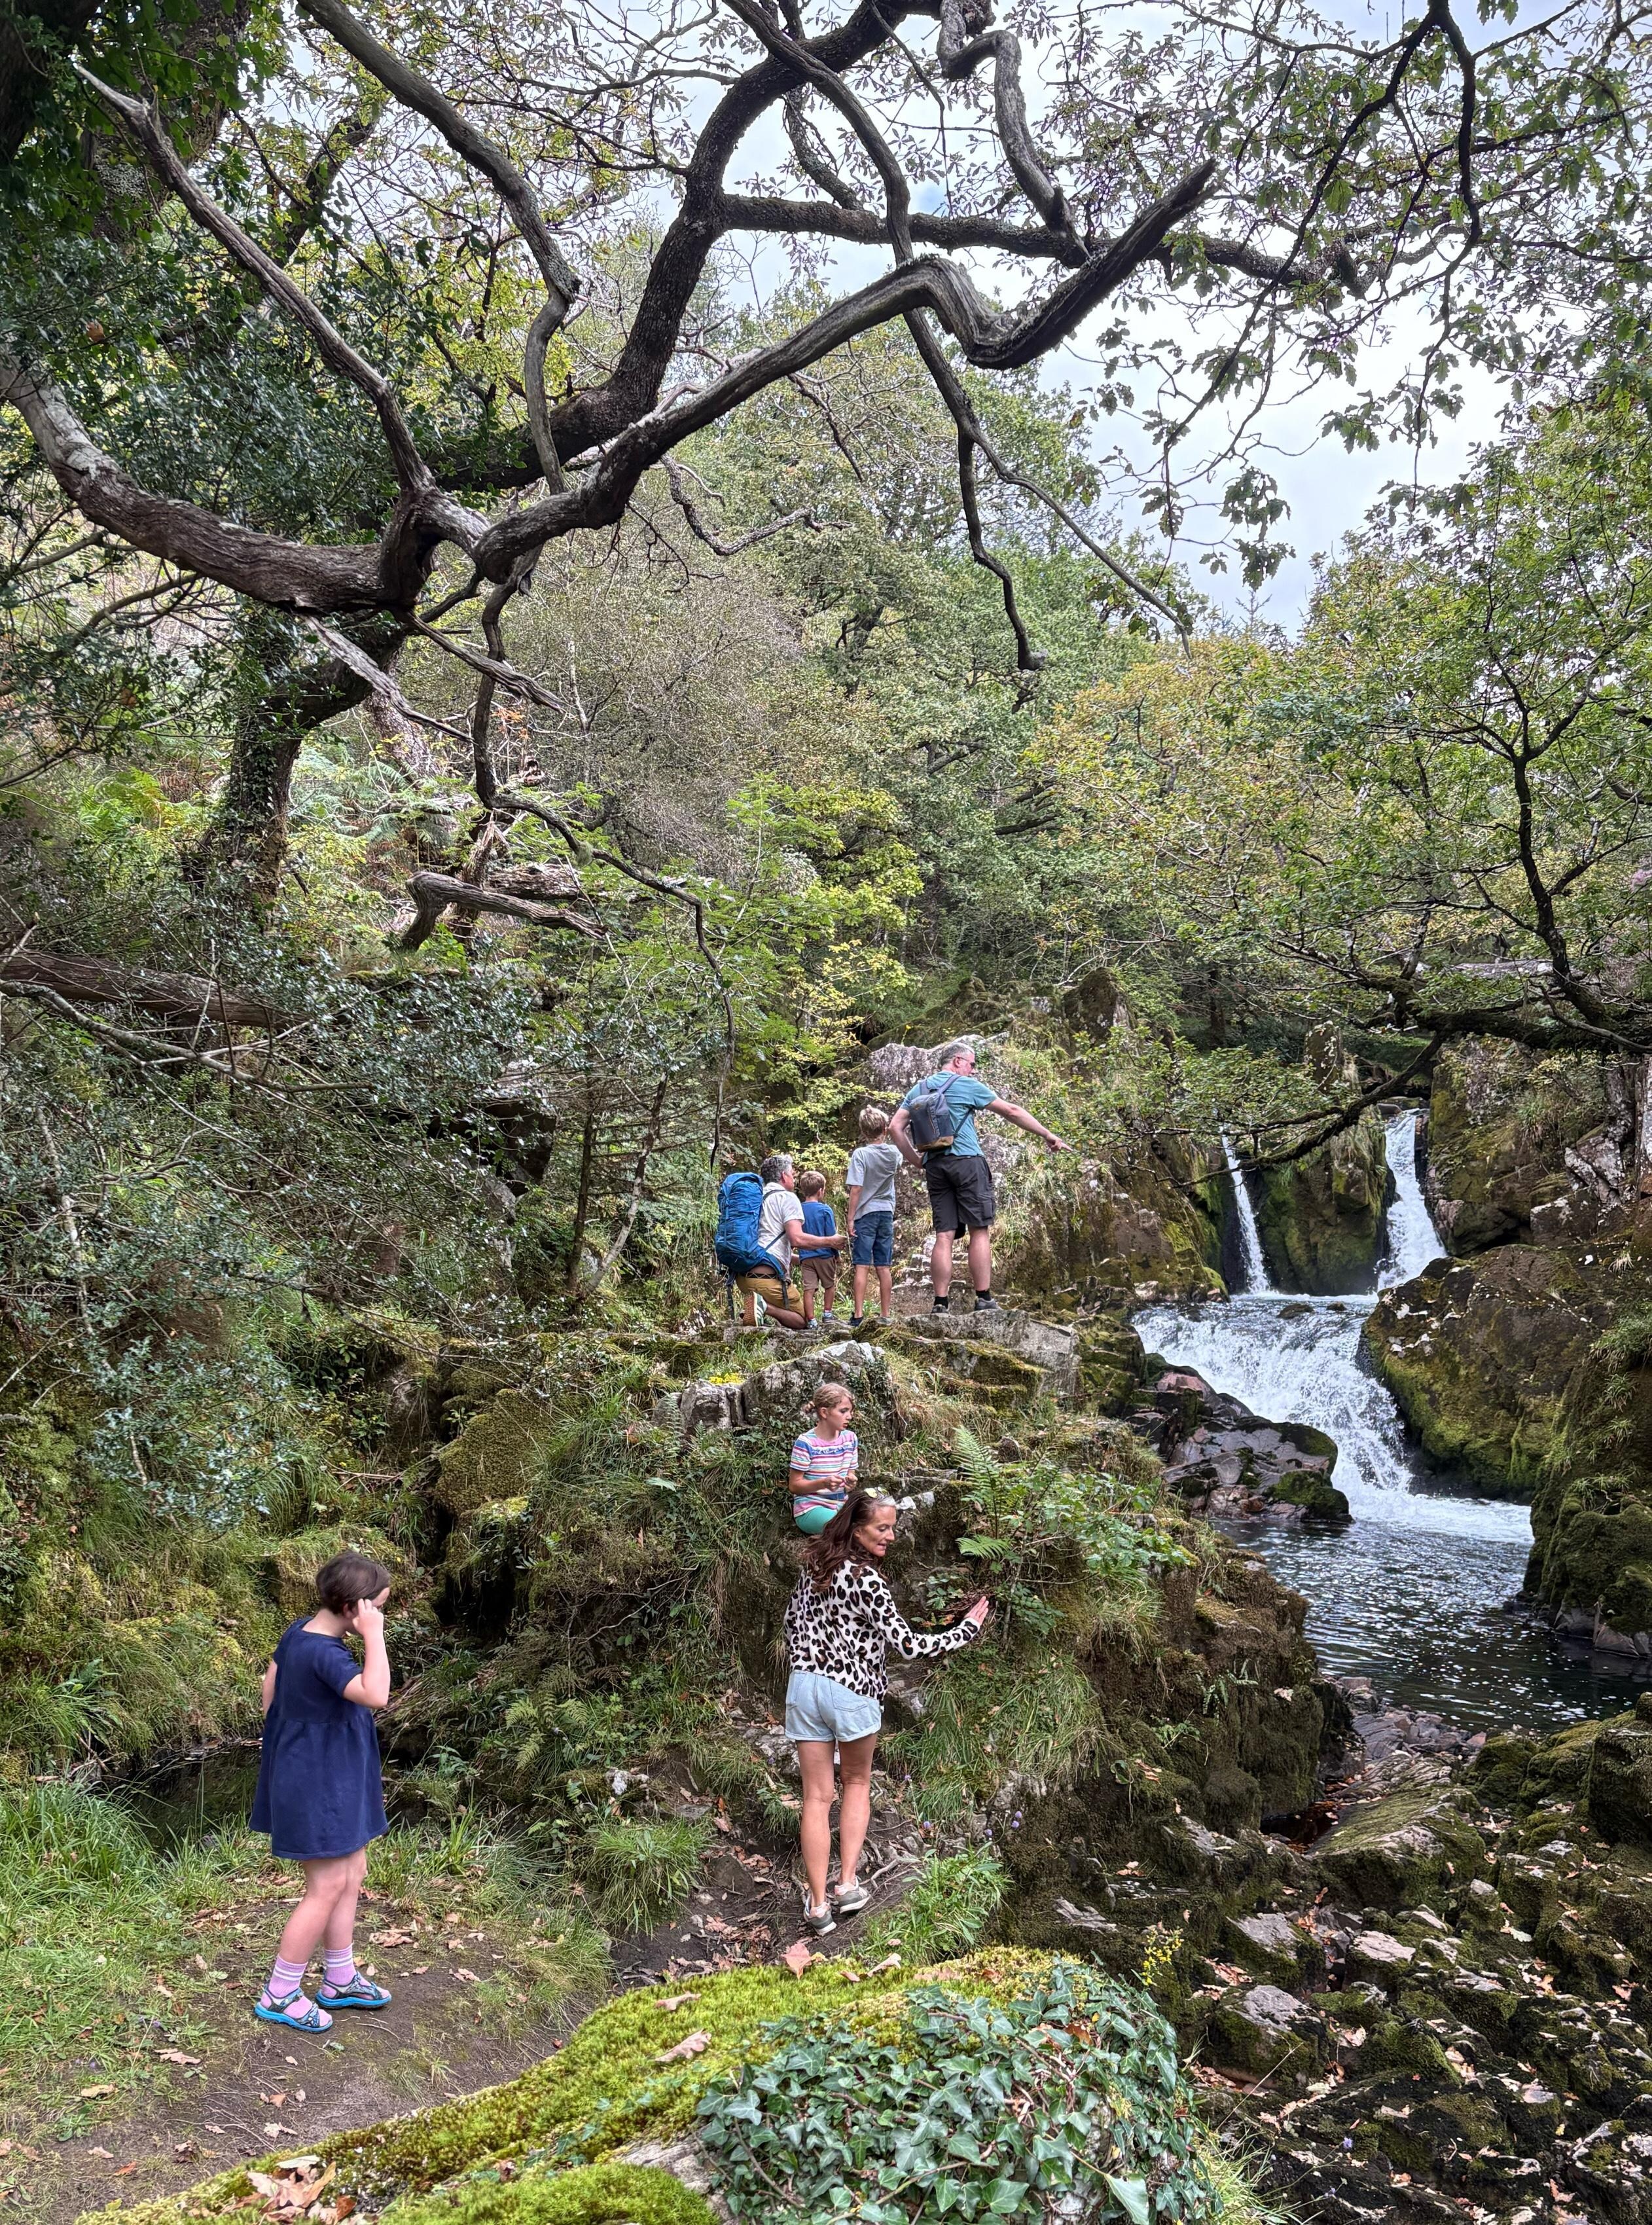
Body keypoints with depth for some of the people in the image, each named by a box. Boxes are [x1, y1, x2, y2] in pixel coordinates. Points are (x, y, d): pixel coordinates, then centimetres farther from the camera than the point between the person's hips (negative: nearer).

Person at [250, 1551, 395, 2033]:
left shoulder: (299, 1632, 0)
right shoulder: (324, 1654, -29)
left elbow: (270, 1685, 13)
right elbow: (375, 1695, -43)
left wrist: (281, 1740, 22)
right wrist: (373, 1635, -37)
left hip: (328, 1776, 10)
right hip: (317, 1782, -10)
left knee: (352, 1872, 17)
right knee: (328, 1887, 0)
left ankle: (340, 1979, 30)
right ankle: (279, 1996, 15)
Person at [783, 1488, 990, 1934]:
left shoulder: (815, 1564, 5)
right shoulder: (867, 1579, -17)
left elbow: (793, 1621, 15)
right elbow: (907, 1645, -17)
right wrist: (968, 1629, -10)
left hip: (805, 1685, 5)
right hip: (852, 1693, -5)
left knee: (817, 1797, 8)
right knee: (857, 1783, 20)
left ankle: (818, 1904, 9)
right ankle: (848, 1884, 15)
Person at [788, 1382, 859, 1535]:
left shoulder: (850, 1438, 5)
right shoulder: (806, 1443, -12)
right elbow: (795, 1485, -8)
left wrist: (851, 1483, -10)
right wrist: (824, 1483, -24)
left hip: (841, 1506, 7)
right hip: (810, 1509, -7)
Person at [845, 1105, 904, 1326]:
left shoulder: (860, 1154, -13)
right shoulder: (894, 1153, 2)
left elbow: (856, 1189, -15)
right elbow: (904, 1157, 28)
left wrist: (851, 1218, -10)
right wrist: (895, 1136, 33)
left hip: (865, 1214, -4)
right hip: (887, 1214, 4)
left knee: (862, 1266, -5)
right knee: (884, 1268, 7)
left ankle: (858, 1315, -8)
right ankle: (886, 1315, 10)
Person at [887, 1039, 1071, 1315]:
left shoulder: (918, 1089, 17)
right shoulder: (966, 1085, 2)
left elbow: (896, 1128, 9)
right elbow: (1011, 1111, 5)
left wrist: (917, 1160, 13)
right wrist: (1048, 1136, 10)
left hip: (934, 1166, 5)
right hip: (965, 1160, -5)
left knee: (944, 1236, 4)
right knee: (980, 1231, -2)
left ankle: (941, 1303, -1)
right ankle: (984, 1299, -5)